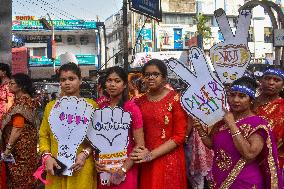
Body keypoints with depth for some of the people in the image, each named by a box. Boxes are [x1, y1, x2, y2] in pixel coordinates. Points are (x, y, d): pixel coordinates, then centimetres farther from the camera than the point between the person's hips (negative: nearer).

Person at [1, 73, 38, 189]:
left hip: (20, 144, -9)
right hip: (26, 141, 9)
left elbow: (17, 128, -23)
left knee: (19, 177, 0)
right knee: (24, 175, 16)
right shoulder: (27, 99, 12)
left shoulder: (21, 101, -17)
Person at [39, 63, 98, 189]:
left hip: (82, 168, -2)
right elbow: (44, 136, 10)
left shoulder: (91, 105, -1)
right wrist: (47, 157, -5)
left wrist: (85, 154, -14)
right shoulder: (50, 106, 8)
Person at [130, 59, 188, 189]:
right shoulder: (140, 101, 6)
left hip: (169, 161, -4)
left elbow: (179, 136, -11)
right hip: (145, 162, 4)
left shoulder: (175, 99, -9)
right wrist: (138, 151, -5)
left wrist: (151, 154, -15)